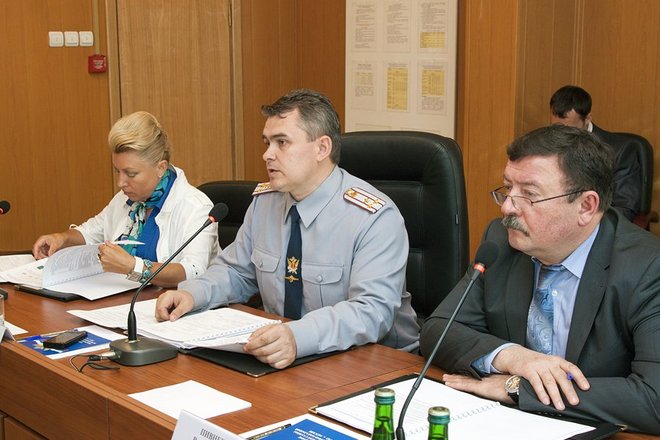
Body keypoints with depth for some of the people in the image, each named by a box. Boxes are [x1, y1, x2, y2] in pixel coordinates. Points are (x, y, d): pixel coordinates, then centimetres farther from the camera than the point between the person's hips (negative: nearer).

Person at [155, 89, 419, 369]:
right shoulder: (264, 200, 5)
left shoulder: (375, 217, -17)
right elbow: (236, 271, 15)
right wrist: (192, 293, -7)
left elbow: (373, 310, -27)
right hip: (277, 357, 6)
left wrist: (299, 337, -44)